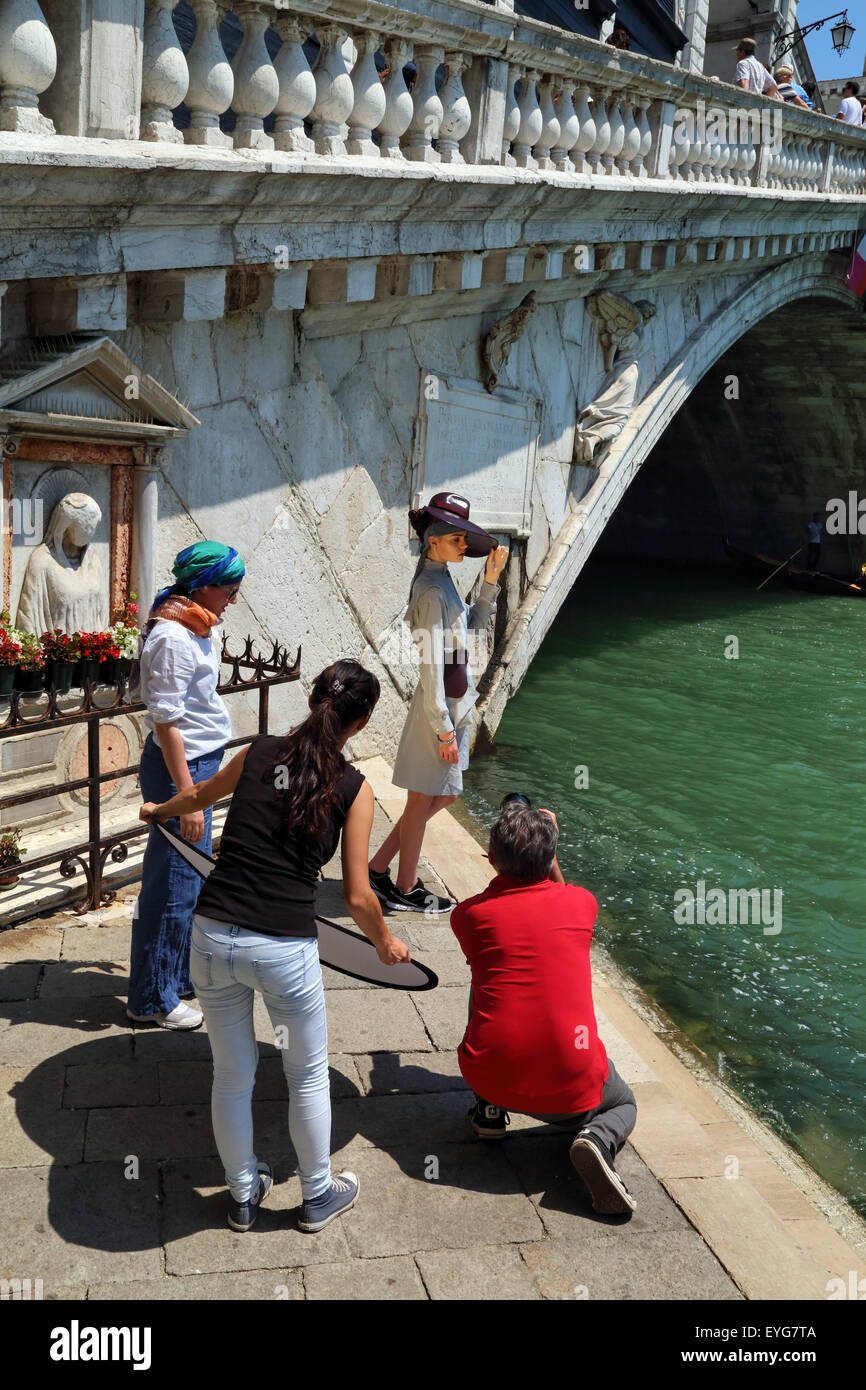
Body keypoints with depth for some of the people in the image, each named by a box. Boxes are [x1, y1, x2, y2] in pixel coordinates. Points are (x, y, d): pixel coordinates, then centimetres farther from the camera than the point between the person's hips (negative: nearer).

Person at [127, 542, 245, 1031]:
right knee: (173, 885, 1)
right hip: (181, 768, -10)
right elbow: (167, 723, -23)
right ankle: (153, 999, 16)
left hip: (200, 764, 10)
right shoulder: (173, 638, -21)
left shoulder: (196, 628, 10)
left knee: (195, 878, 19)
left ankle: (180, 976, 35)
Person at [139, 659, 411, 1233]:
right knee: (309, 1076, 22)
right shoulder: (353, 787, -3)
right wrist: (386, 944, 19)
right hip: (285, 949, -3)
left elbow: (201, 795, 26)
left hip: (213, 934, 4)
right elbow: (358, 896, -1)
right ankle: (318, 1196, 40)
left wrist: (159, 809, 49)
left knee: (232, 1076, 22)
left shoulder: (260, 751, 5)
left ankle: (243, 1196, 41)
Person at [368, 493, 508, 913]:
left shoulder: (440, 580, 10)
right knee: (423, 798, 4)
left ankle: (378, 867, 26)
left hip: (453, 701, 10)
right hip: (440, 706, -10)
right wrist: (444, 727, -20)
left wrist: (491, 578, 9)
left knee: (442, 795, 18)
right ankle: (404, 890, 19)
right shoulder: (432, 590, -19)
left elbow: (474, 622, 22)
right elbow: (431, 665, -21)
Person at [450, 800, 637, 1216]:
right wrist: (547, 846, 28)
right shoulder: (581, 903, 0)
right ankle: (598, 1138, -3)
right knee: (623, 1104, 33)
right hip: (571, 1086, -1)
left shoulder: (468, 914, -3)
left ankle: (489, 1110, 23)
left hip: (493, 1076, 1)